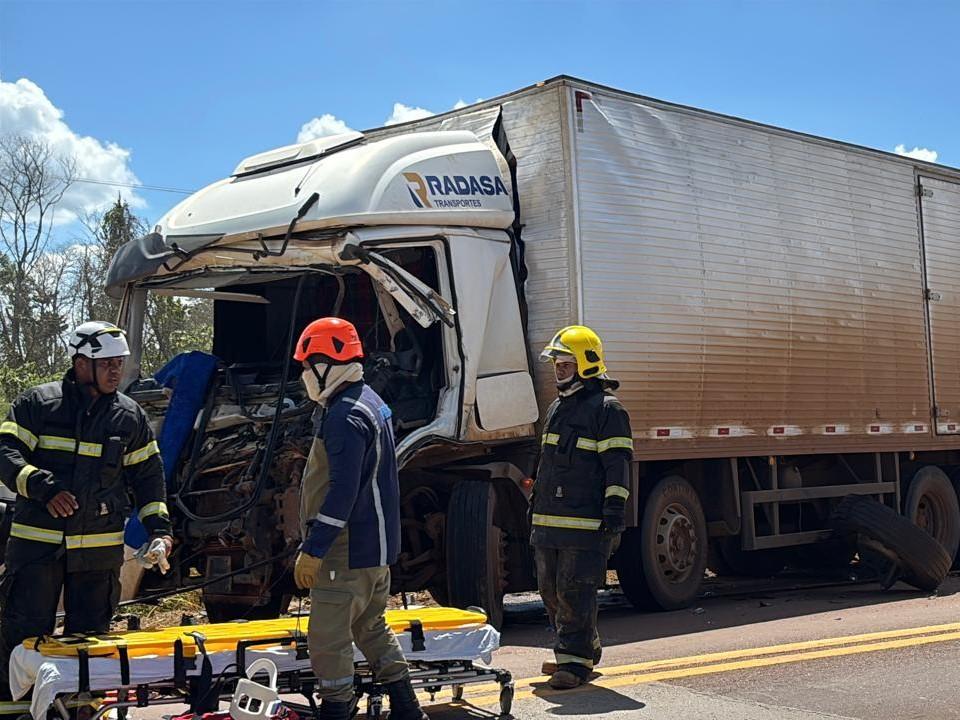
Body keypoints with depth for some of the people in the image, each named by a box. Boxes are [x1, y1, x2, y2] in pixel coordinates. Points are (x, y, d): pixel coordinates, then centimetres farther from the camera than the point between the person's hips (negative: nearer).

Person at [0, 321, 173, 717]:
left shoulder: (130, 416, 9)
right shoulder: (37, 403, 0)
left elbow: (147, 476, 15)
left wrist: (159, 528, 5)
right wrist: (42, 487, -21)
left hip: (100, 547, 3)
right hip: (36, 541, -3)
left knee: (89, 633, 10)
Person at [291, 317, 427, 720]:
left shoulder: (345, 417, -20)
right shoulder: (369, 403, 13)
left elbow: (342, 493, -25)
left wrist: (312, 549, -22)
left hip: (349, 551, -11)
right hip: (375, 547, 11)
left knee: (327, 639, -3)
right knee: (372, 629, 19)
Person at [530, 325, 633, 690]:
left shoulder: (607, 409, -6)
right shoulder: (557, 408, 20)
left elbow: (618, 462, -11)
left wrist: (614, 509, -17)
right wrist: (536, 503, 24)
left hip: (587, 522, -9)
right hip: (549, 520, 9)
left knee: (575, 591, -8)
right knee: (551, 591, 13)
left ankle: (575, 660, 0)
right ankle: (585, 648, 26)